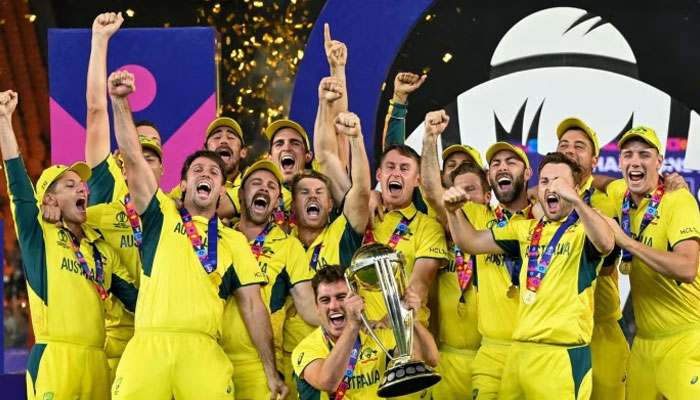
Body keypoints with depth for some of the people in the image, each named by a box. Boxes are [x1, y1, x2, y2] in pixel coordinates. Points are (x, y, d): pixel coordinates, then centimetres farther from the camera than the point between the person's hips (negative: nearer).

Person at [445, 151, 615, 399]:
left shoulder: (585, 228, -3)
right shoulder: (526, 230, 18)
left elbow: (606, 244, -26)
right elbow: (470, 242, 20)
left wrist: (575, 200, -37)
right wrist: (454, 211, 1)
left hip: (563, 353, -6)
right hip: (519, 350, 6)